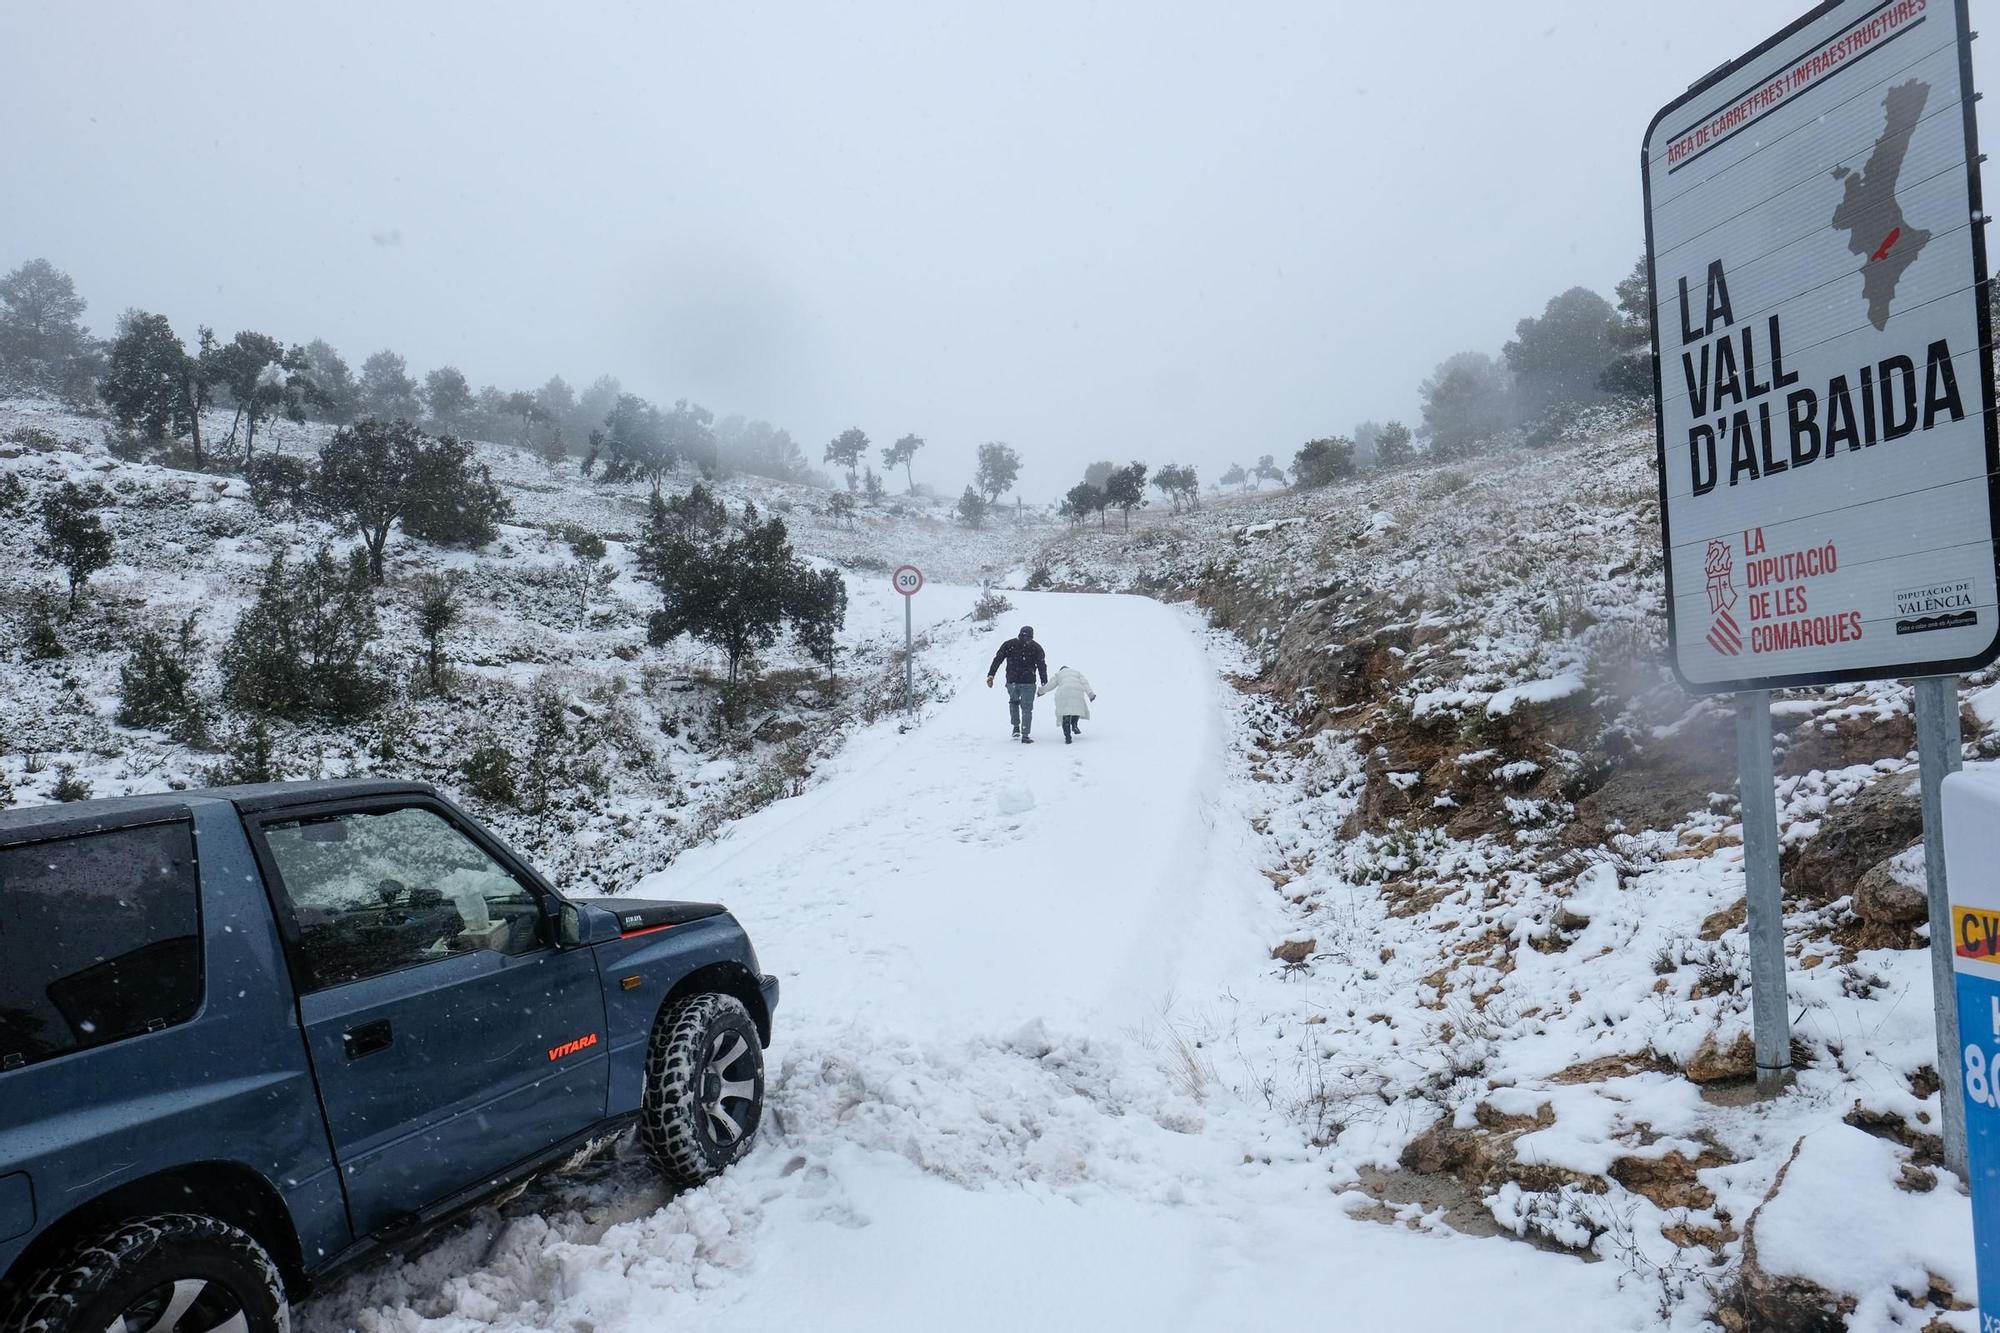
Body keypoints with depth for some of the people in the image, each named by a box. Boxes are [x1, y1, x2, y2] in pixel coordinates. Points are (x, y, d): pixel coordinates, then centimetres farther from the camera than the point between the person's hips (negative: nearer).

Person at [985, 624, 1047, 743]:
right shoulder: (1036, 647, 3)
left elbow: (997, 660, 0)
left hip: (1012, 681, 2)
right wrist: (1044, 683, 7)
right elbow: (1042, 666, 2)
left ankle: (1016, 727, 18)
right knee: (1027, 708, 6)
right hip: (1028, 683, -2)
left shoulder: (1009, 644, 5)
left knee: (1013, 701, 28)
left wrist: (990, 675, -1)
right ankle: (1025, 736, 0)